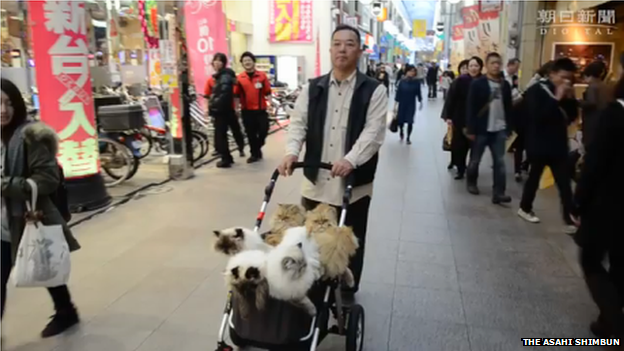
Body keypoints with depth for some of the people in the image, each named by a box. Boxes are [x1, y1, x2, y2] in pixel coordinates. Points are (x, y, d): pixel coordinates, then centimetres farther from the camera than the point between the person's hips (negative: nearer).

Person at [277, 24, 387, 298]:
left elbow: (373, 132, -13)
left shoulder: (374, 90, -3)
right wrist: (292, 152, -17)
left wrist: (351, 160, -30)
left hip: (354, 184, -3)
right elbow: (298, 123, 2)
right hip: (316, 182, 3)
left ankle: (346, 296, 32)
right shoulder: (312, 88, 8)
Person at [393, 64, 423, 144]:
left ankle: (408, 138, 18)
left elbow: (418, 93, 3)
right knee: (400, 120, 4)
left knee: (410, 121, 0)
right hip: (402, 104, 0)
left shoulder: (416, 82, -7)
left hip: (411, 104, 0)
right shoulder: (402, 81, -8)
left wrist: (420, 102, 7)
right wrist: (395, 104, -4)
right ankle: (401, 132, 37)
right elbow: (398, 93, -4)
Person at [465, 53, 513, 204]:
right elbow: (470, 107, -9)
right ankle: (471, 183, 32)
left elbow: (509, 108, 10)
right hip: (481, 129, -3)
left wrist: (508, 128, 6)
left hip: (499, 130, 4)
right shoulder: (477, 83, -6)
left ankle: (498, 193, 0)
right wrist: (470, 129, -13)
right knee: (475, 159, 10)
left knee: (500, 162, -1)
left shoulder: (505, 85, 8)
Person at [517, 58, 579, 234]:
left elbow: (572, 116, 6)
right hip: (539, 145, -5)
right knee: (534, 177, 11)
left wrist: (569, 99, -8)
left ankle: (570, 219, 1)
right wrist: (557, 99, -23)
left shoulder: (565, 93, 10)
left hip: (559, 145, 5)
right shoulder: (536, 90, -9)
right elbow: (537, 116, -23)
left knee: (564, 182, -1)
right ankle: (525, 209, 30)